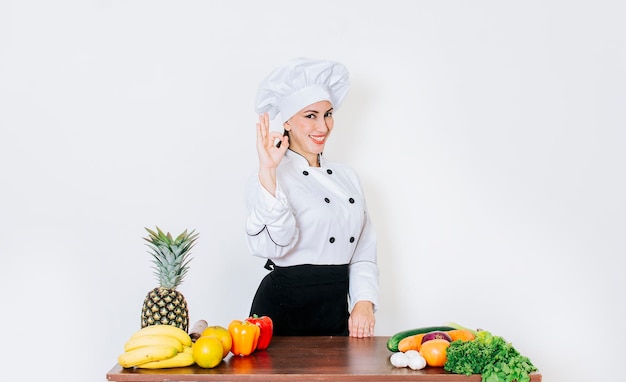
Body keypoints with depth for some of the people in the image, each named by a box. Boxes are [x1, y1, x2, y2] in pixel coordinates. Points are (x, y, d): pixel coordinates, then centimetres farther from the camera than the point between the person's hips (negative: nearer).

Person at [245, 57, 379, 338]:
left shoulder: (347, 177, 10)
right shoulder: (271, 177, -9)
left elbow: (364, 251, 10)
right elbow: (272, 244, -26)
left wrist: (364, 302, -3)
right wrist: (267, 171, -32)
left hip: (337, 309, 5)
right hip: (285, 308, -5)